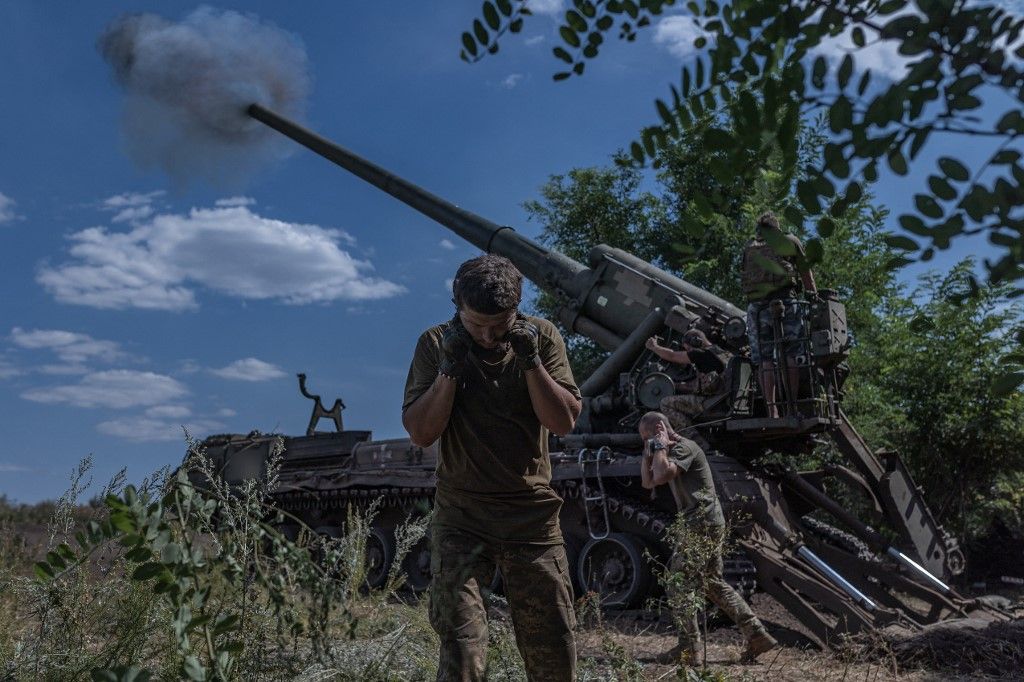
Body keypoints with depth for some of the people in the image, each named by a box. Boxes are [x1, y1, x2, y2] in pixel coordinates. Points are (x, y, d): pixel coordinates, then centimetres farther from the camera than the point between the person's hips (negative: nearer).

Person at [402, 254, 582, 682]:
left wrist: (530, 360, -18)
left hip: (533, 516, 1)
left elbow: (564, 422, -7)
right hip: (461, 518, -1)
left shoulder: (542, 337, -2)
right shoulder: (436, 344, -3)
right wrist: (449, 368, -18)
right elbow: (419, 432, -7)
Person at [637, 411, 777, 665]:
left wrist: (659, 446, -14)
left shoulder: (684, 447, -12)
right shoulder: (670, 451, 18)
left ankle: (689, 649, 1)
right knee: (714, 584, 15)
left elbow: (661, 476, -28)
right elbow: (647, 482, 19)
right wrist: (648, 453, 7)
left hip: (702, 524, -10)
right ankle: (757, 635, 17)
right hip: (708, 524, 10)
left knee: (678, 585, -5)